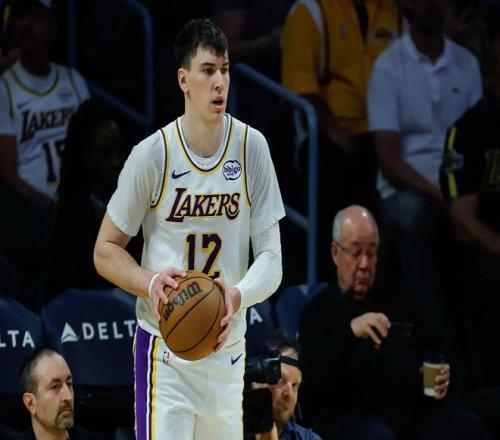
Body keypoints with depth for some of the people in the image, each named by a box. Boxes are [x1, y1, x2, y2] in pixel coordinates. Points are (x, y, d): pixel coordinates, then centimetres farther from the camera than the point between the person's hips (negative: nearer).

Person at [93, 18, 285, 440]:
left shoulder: (252, 148, -3)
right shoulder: (152, 155, -10)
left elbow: (271, 258, -2)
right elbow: (106, 251, -2)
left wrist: (238, 295, -23)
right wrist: (150, 282, -21)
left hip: (227, 350, 3)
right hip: (164, 352, -3)